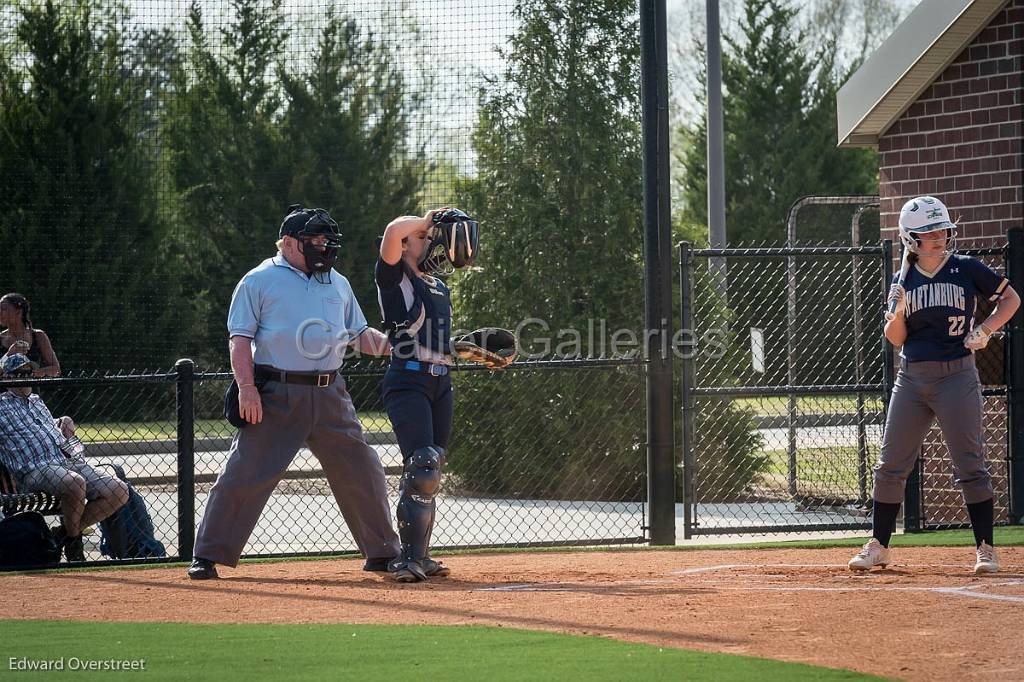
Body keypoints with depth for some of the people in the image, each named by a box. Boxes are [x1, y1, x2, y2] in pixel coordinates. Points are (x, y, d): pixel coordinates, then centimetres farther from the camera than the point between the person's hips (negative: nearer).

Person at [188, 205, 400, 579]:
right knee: (244, 475, -10)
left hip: (330, 396, 5)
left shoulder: (337, 283, 17)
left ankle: (383, 553, 19)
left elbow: (361, 336, 21)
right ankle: (208, 556, -2)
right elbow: (240, 338, -4)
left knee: (362, 472, 6)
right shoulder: (259, 281, 1)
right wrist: (247, 387, -16)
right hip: (277, 395, -5)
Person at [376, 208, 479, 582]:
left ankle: (418, 555, 15)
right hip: (408, 381, -8)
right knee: (422, 468, -17)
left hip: (440, 383, 8)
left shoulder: (438, 285, 22)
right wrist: (428, 220, -8)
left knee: (429, 473, 9)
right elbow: (393, 230, -21)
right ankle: (409, 558, -17)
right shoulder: (394, 277, -2)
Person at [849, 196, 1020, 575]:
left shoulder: (967, 270, -1)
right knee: (890, 464, 5)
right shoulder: (904, 282, 7)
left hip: (956, 376, -4)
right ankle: (878, 546, 16)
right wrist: (898, 312, -14)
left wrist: (983, 330, -7)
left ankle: (985, 548, 0)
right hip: (911, 379, 4)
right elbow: (895, 338, 5)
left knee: (970, 465, -6)